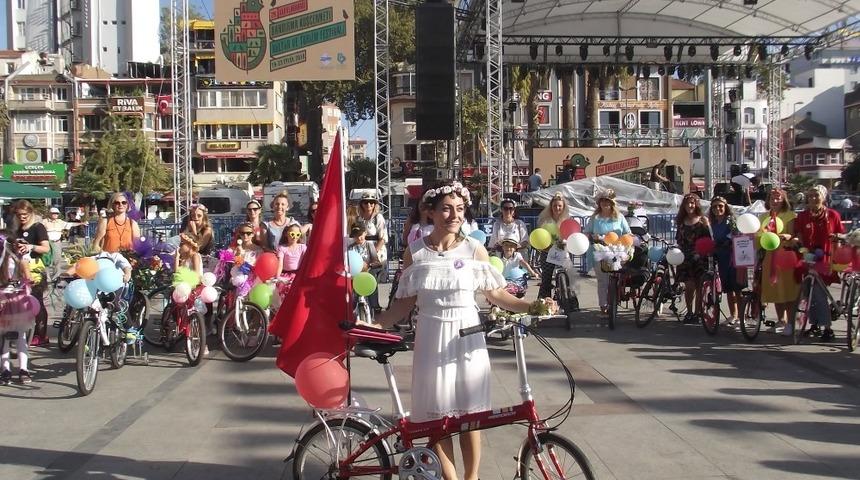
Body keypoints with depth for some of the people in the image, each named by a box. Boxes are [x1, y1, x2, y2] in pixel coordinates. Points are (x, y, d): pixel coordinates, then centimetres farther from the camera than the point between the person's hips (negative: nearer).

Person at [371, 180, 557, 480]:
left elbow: (495, 294, 1)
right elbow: (406, 302, 3)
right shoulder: (415, 252, -1)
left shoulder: (474, 249, -3)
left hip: (467, 337, 0)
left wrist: (532, 306, -11)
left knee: (469, 413, 5)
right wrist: (373, 324, -7)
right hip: (432, 339, 1)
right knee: (435, 414, 3)